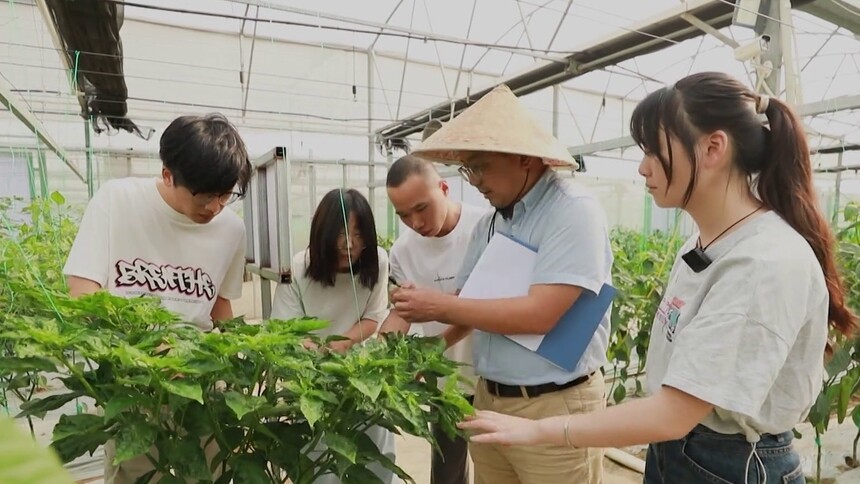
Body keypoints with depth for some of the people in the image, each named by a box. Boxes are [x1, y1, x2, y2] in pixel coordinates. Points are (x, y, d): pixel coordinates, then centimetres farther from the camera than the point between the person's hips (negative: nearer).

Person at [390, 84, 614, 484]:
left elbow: (541, 314, -25)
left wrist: (441, 307, -18)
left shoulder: (574, 211, -16)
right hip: (488, 398, 7)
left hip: (554, 407, -6)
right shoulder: (488, 225, 7)